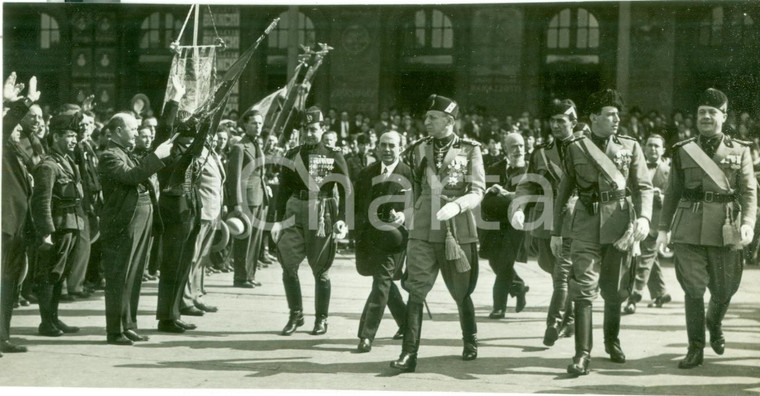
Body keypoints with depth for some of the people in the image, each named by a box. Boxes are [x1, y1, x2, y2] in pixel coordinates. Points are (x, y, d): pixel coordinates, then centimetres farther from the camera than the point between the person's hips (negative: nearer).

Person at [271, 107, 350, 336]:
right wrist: (278, 220, 4)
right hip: (294, 216, 3)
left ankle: (321, 319, 16)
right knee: (288, 266, -3)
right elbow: (283, 189, 10)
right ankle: (295, 315, 12)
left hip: (322, 217, -2)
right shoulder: (293, 155, 9)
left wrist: (342, 220, -11)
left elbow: (346, 190, 0)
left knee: (321, 271, 4)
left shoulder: (334, 156, 2)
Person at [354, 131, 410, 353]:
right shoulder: (366, 174, 10)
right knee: (384, 281, 17)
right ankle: (405, 322, 36)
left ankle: (366, 336, -10)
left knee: (381, 283, -10)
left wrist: (404, 216, -23)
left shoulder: (409, 175, -4)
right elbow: (355, 203, 13)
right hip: (369, 236, 6)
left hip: (393, 236, -6)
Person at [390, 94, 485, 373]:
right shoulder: (418, 149, 8)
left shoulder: (469, 150, -1)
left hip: (458, 233, -2)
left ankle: (470, 342, 33)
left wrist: (456, 205, -25)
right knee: (415, 290, -8)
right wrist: (412, 216, 13)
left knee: (461, 293, 11)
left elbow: (477, 192, -9)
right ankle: (409, 353, -7)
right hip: (423, 233, 2)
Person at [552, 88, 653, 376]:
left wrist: (644, 216, -16)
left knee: (614, 290, 11)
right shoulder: (575, 148, 5)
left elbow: (644, 186, 2)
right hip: (587, 225, -1)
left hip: (620, 225, 1)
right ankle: (582, 354, -10)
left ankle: (612, 341, 33)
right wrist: (556, 232, 10)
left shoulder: (630, 147, 7)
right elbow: (563, 192, 10)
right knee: (585, 288, -11)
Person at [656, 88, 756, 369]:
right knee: (693, 289, -3)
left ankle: (714, 323, 43)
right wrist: (664, 228, 8)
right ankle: (695, 348, 8)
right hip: (689, 229, 0)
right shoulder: (683, 151, 8)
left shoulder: (739, 151, 6)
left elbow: (749, 191, 0)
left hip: (726, 230, 0)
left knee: (725, 288, 11)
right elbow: (672, 192, 12)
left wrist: (748, 223, -15)